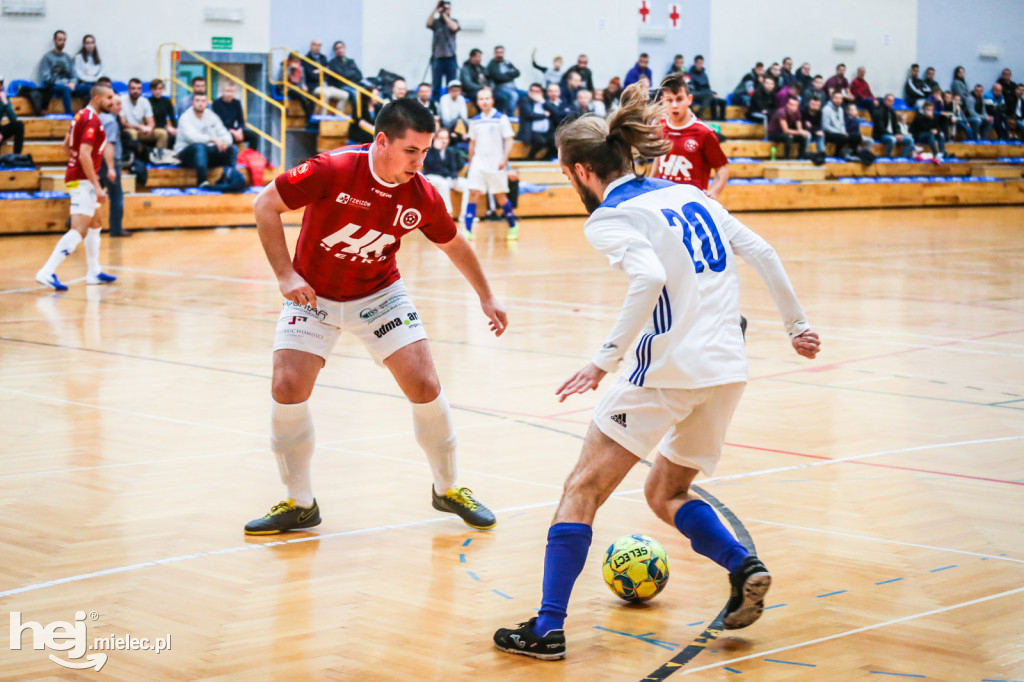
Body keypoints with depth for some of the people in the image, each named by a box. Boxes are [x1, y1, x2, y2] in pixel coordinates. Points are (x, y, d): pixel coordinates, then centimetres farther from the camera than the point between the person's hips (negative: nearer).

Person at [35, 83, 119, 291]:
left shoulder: (82, 116, 11)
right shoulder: (92, 121, -18)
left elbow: (66, 145, 21)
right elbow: (84, 155, -25)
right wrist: (97, 187, -25)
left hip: (77, 176, 11)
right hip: (83, 181, -11)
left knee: (95, 224, 21)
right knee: (79, 230, -16)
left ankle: (94, 272, 28)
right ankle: (47, 272, -23)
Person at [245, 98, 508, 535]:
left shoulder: (422, 196, -15)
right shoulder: (333, 170, -26)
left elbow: (453, 244, 6)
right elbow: (266, 204, -17)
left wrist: (486, 297, 14)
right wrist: (285, 275, -21)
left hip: (379, 294, 2)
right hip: (312, 295, -2)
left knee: (425, 387, -8)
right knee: (288, 388, -15)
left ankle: (447, 489, 16)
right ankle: (300, 504, 5)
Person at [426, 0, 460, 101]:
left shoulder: (453, 21, 10)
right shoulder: (436, 22, 9)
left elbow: (454, 27, -11)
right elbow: (428, 24, -12)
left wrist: (445, 15, -6)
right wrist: (435, 9, -14)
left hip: (451, 58, 0)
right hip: (437, 58, 0)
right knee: (436, 84, 0)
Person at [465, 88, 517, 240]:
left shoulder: (501, 118, -4)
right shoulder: (474, 121, 9)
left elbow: (509, 141, -5)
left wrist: (504, 159, -16)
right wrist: (470, 162, 16)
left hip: (496, 165, -3)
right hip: (478, 163, 3)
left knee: (500, 196, 4)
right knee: (473, 194, -7)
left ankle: (513, 227, 22)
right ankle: (468, 231, -9)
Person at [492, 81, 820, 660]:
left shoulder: (609, 218, -4)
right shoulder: (690, 194, 16)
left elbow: (651, 277, -23)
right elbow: (762, 253, 12)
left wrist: (607, 360, -22)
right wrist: (798, 324, 18)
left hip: (669, 368, -7)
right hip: (729, 369, 7)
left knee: (583, 489, 2)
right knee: (666, 493, 23)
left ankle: (548, 628, -3)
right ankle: (744, 566, -1)